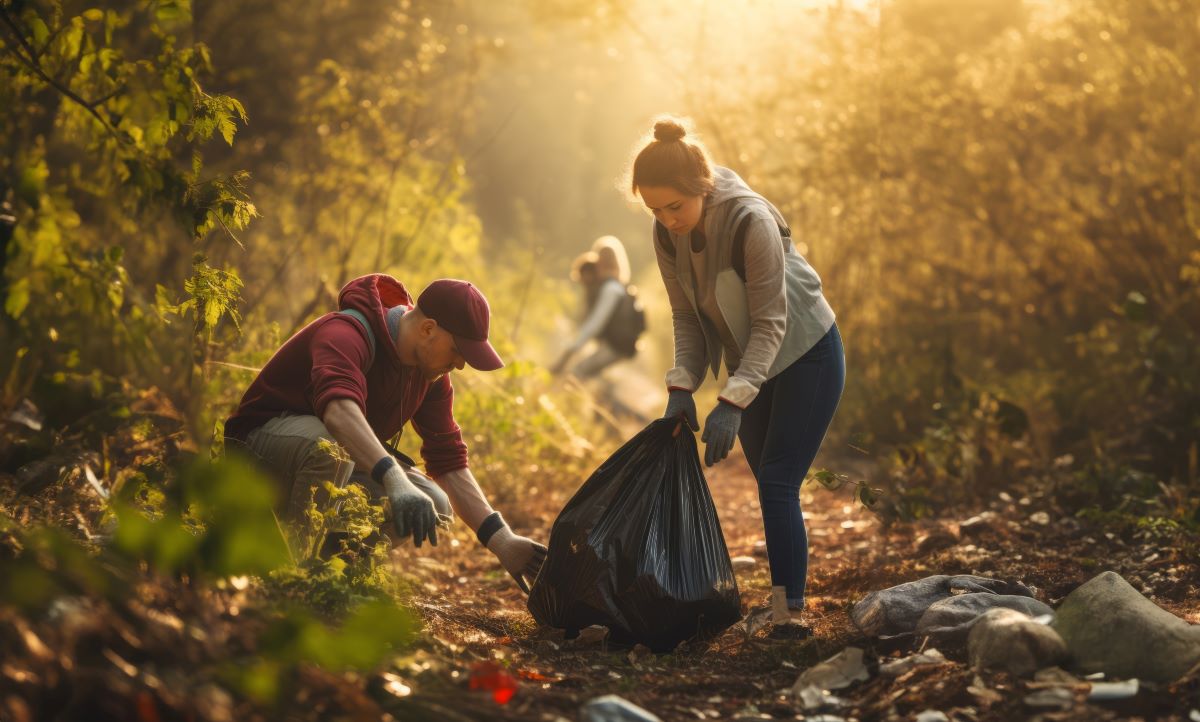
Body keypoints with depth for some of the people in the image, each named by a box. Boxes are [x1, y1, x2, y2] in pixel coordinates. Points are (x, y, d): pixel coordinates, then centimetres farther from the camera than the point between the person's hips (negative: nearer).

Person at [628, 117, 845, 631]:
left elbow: (770, 322, -27)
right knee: (770, 486, 10)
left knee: (778, 484, -15)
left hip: (806, 356, -7)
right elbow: (686, 317, 0)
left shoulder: (750, 221, -30)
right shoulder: (668, 234, -9)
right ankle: (782, 603, 18)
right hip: (752, 363, 7)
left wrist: (732, 403, -32)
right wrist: (681, 387, -13)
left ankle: (790, 612, -14)